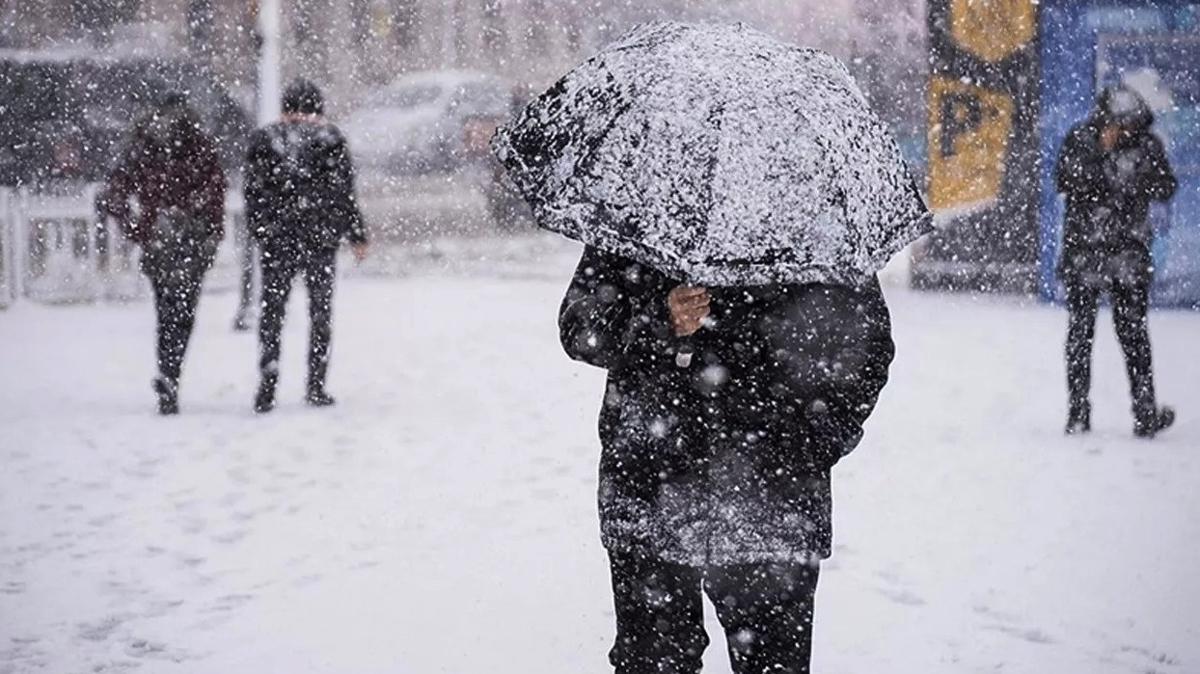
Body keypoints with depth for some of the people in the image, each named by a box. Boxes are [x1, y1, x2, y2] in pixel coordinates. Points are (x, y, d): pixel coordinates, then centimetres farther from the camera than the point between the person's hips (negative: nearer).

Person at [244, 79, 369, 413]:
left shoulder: (264, 140, 3)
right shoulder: (329, 139, -2)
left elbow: (253, 194, 4)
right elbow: (344, 193, -1)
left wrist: (260, 234, 13)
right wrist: (358, 235, 6)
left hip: (276, 239, 1)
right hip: (320, 238, -1)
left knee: (272, 312, 6)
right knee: (320, 312, 9)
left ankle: (267, 388, -2)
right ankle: (316, 385, 7)